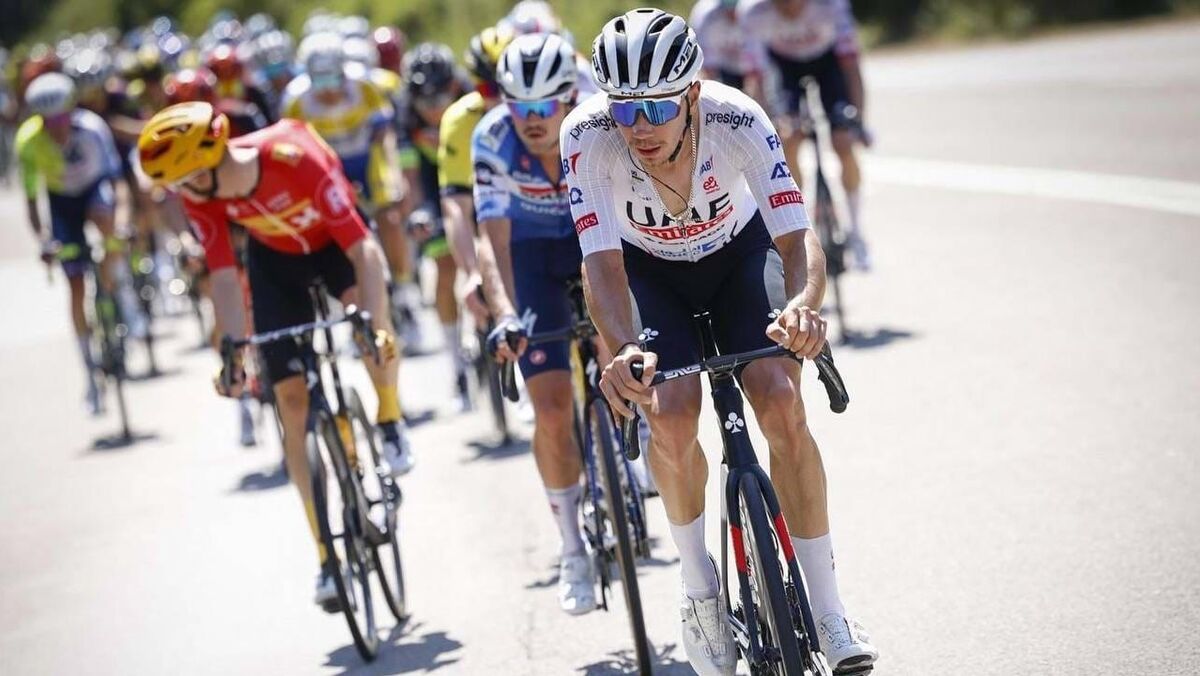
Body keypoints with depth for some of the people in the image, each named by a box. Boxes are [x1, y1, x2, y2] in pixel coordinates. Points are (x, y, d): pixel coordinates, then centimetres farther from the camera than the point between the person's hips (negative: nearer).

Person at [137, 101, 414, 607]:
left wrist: (377, 329, -49)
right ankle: (327, 554, 2)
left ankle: (390, 419, -4)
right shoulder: (199, 193, -26)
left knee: (370, 325, -36)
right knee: (293, 400, -5)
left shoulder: (297, 158, -39)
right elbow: (224, 278, -23)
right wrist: (233, 357, -33)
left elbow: (362, 248, -40)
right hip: (275, 258, 3)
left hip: (335, 239, -3)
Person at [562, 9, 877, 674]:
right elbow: (603, 263, -37)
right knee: (671, 414, -24)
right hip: (652, 268, 0)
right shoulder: (587, 134, -33)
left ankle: (827, 608, -9)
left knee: (780, 403, -20)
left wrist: (803, 305, -60)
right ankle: (699, 588, 0)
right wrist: (624, 350, -56)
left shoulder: (736, 118, -34)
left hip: (740, 251, 0)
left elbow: (797, 236, -38)